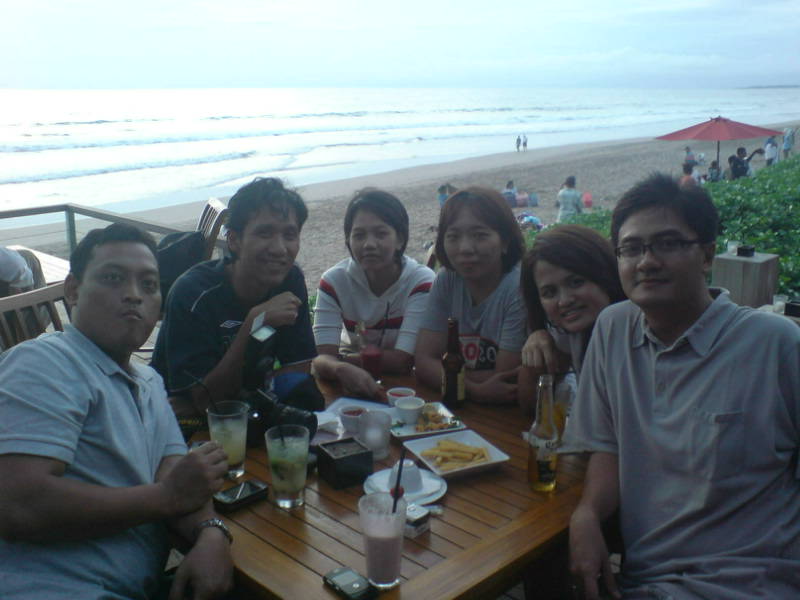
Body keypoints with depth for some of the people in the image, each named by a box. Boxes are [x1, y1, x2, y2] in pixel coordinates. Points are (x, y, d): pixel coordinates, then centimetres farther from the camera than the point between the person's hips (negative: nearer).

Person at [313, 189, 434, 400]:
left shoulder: (422, 282, -16)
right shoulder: (333, 281, -9)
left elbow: (402, 361, -21)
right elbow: (322, 357, -19)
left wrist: (343, 359, -14)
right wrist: (342, 369, -41)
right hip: (351, 382, 0)